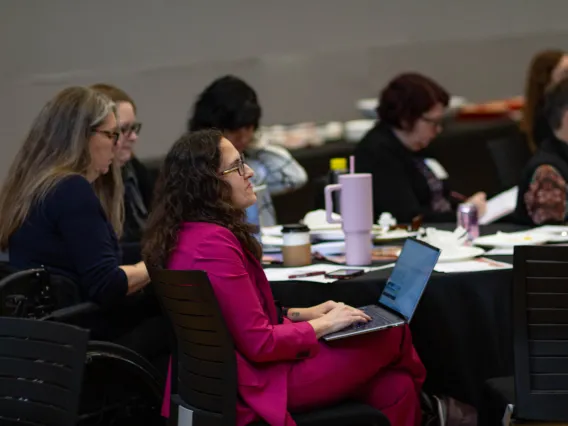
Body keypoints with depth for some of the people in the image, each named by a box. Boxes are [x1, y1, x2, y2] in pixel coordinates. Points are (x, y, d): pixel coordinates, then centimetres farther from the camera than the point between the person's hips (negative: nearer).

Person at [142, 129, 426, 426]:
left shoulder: (188, 233, 8)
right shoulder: (211, 243, -23)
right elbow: (260, 343, -21)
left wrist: (302, 314, 11)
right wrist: (324, 325, -7)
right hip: (252, 387, -10)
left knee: (394, 387, 3)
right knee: (393, 336, 1)